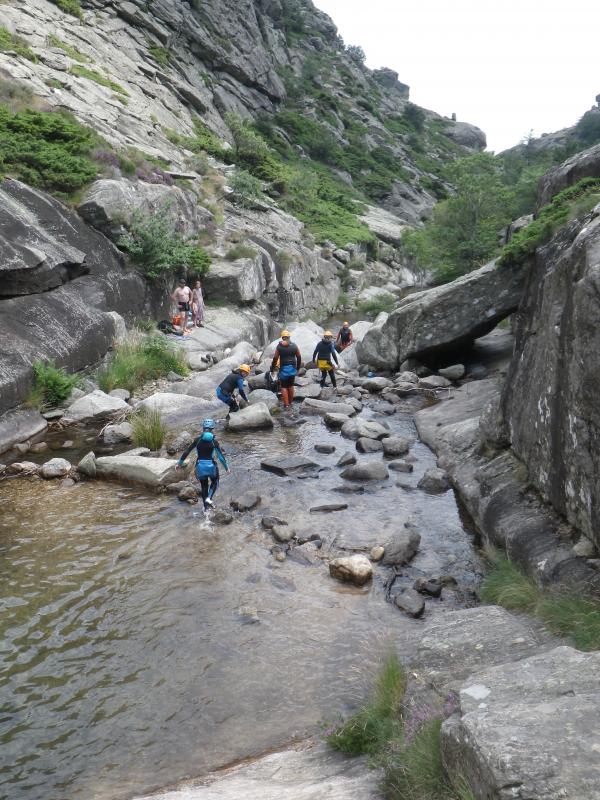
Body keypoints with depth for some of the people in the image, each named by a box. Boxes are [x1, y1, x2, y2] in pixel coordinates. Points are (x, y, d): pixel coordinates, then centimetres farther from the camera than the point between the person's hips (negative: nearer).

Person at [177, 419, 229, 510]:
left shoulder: (197, 439, -3)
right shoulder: (214, 441, -8)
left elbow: (187, 451, -1)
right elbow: (221, 456, -8)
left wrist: (180, 463, 8)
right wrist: (226, 468, 2)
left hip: (200, 466, 2)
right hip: (211, 465, -2)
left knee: (204, 486, 21)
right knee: (214, 482, 25)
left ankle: (206, 506, 23)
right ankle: (209, 498, 2)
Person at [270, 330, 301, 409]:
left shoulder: (279, 346, -4)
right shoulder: (294, 346, 3)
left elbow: (275, 358, -8)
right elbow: (299, 357, 5)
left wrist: (272, 368, 0)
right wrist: (298, 368, 16)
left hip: (284, 369, -3)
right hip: (292, 368, 3)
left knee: (284, 387, 2)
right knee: (291, 386, 16)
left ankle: (286, 404, -4)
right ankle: (290, 402, 24)